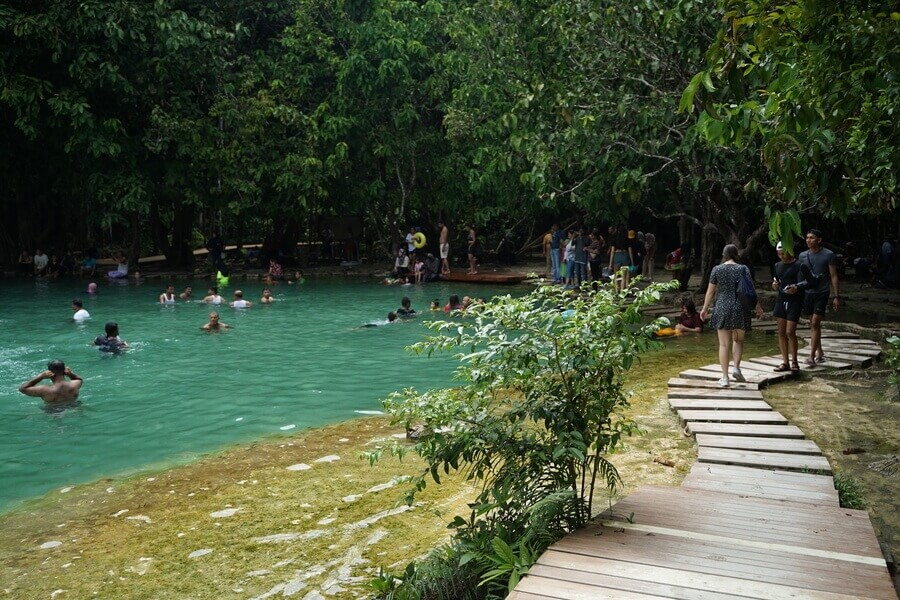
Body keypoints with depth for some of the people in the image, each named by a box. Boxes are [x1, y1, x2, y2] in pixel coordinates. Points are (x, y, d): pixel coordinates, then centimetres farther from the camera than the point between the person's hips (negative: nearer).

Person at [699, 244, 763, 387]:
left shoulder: (717, 269, -1)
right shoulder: (743, 269, -2)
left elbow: (710, 291, 2)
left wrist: (705, 308, 11)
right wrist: (757, 307, 7)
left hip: (722, 309, 0)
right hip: (740, 309, 0)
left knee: (724, 344, 3)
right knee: (738, 340, 20)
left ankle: (725, 377, 2)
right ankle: (736, 367, 2)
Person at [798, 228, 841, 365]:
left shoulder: (828, 255, -3)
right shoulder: (802, 256, 8)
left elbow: (834, 277, -2)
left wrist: (837, 296, -6)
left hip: (821, 293, -5)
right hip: (807, 292, 5)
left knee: (815, 323, -11)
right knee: (813, 324, 11)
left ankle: (812, 356, -10)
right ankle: (819, 352, 23)